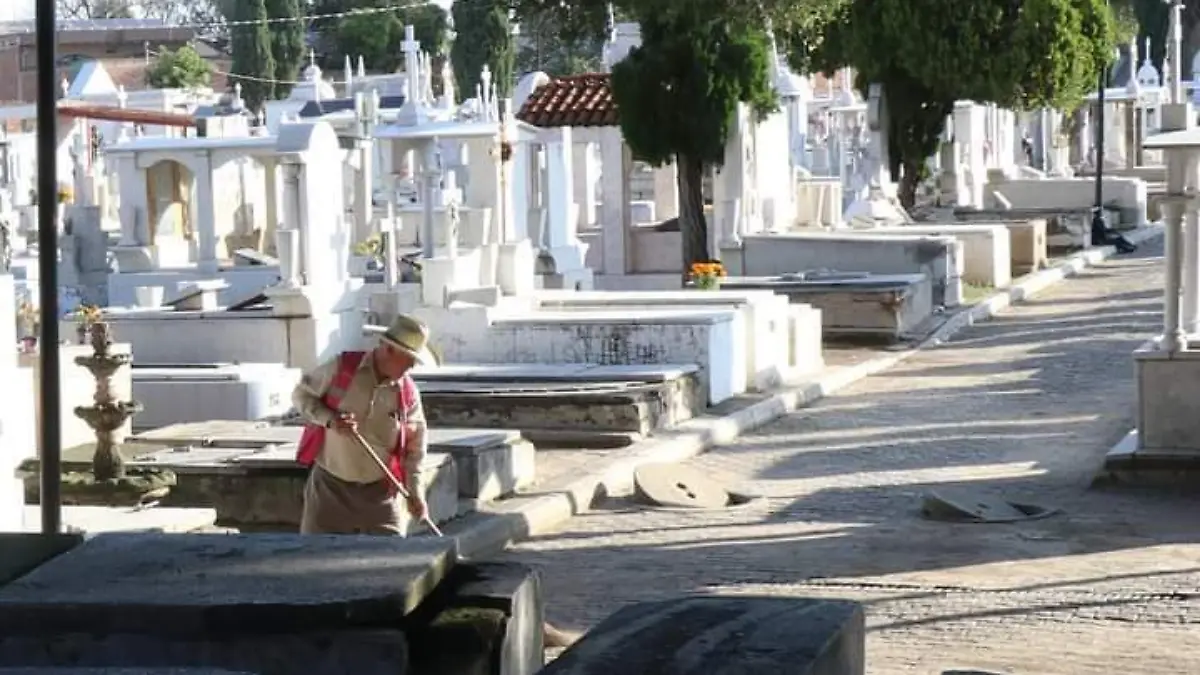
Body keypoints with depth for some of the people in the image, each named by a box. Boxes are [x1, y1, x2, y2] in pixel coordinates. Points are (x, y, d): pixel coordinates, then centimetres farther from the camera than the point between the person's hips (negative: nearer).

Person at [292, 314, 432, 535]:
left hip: (378, 492, 2)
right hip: (330, 486, -2)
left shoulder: (408, 392, -4)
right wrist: (330, 419, -19)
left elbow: (415, 444, 4)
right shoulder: (341, 368, -10)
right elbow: (301, 394, -2)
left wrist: (415, 492, -2)